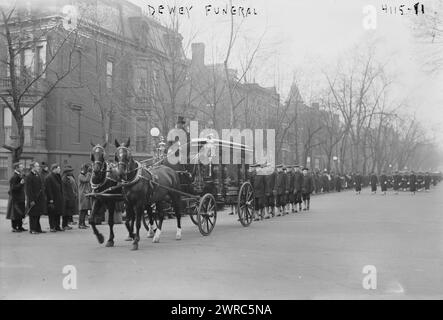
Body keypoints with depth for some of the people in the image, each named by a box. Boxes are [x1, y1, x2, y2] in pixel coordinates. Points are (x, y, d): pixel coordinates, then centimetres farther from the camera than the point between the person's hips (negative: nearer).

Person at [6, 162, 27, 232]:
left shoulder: (20, 176, 12)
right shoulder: (14, 177, -15)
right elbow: (13, 188, -21)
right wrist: (20, 183, -29)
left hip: (20, 198, 9)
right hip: (15, 198, -9)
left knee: (21, 213, 13)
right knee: (15, 213, -2)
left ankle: (20, 226, 21)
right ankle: (14, 227, 5)